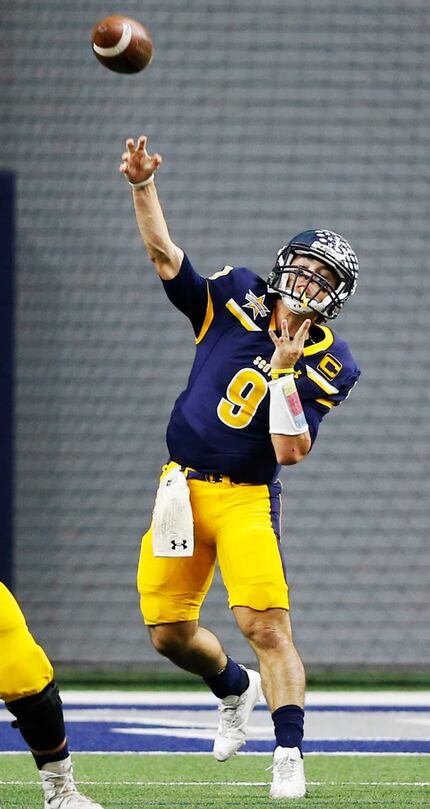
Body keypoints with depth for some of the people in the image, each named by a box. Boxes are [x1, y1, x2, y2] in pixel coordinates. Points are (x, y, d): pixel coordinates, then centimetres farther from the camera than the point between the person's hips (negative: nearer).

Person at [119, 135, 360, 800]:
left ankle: (290, 755, -13)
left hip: (247, 499, -3)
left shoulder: (328, 366, -5)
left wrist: (283, 370, -20)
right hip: (183, 488, 3)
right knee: (169, 632, 7)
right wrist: (142, 186, -22)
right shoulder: (235, 301, 2)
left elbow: (290, 451, -13)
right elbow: (164, 254, -8)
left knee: (267, 626, -18)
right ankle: (235, 689, 37)